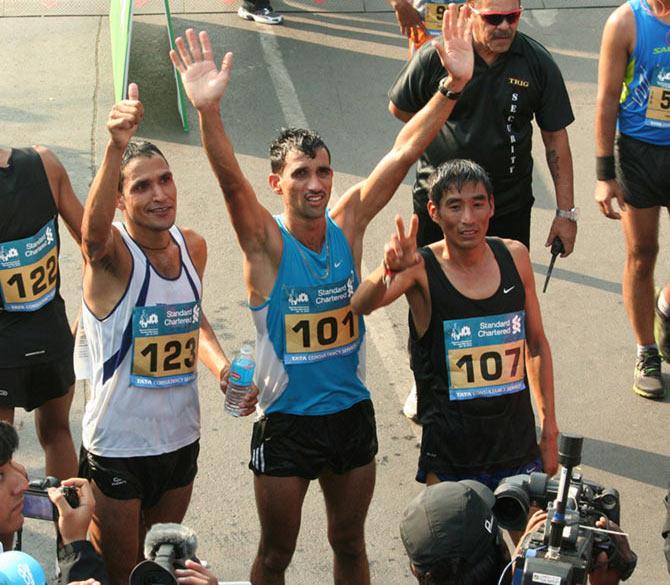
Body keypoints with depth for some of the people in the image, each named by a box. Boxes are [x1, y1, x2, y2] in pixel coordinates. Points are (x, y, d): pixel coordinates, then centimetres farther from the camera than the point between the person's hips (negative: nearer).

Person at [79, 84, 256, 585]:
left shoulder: (193, 246, -2)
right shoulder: (111, 252, -21)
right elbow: (94, 227, -47)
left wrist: (223, 366, -3)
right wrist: (117, 147, -63)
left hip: (182, 436, 5)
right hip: (117, 446, -5)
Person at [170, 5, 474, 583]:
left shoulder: (348, 221, -6)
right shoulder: (265, 241, -16)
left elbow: (404, 152, -12)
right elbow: (231, 180, -34)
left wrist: (453, 85, -24)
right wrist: (208, 110, -51)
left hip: (352, 411, 3)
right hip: (286, 421, -3)